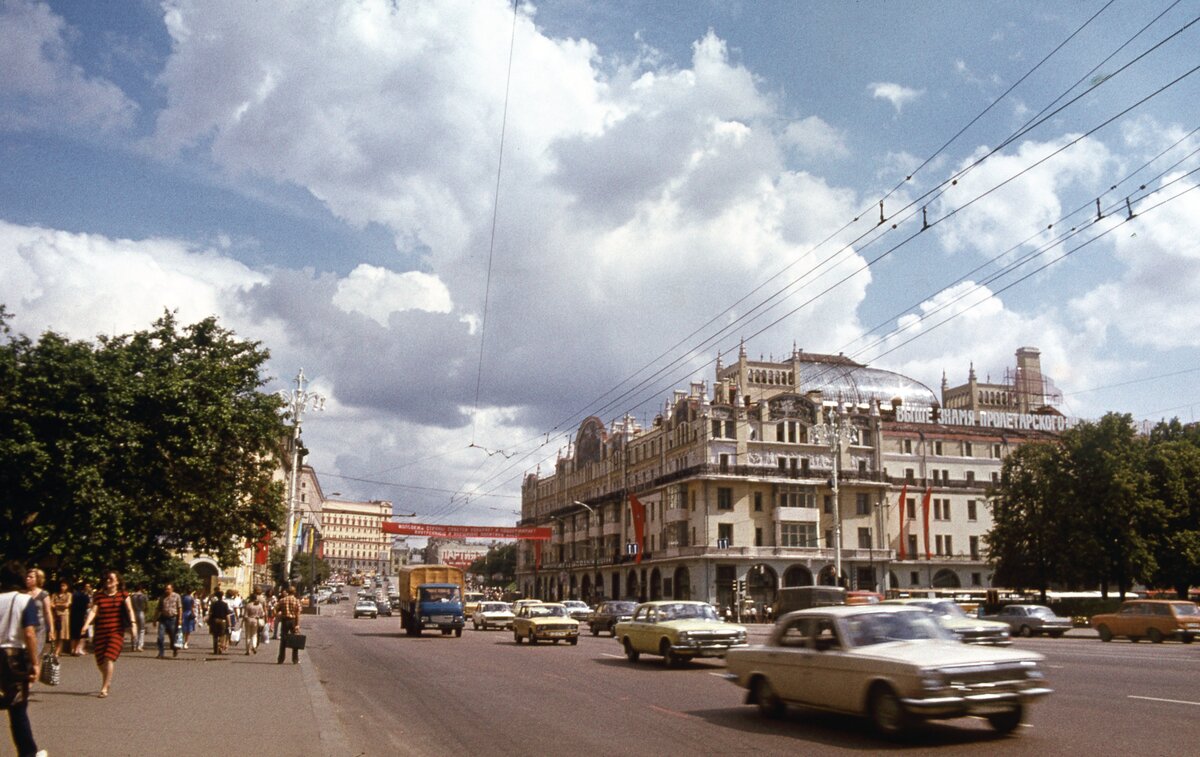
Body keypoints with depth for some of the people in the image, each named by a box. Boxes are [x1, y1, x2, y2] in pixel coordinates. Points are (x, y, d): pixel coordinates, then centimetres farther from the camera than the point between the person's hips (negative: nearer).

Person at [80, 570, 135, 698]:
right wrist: (86, 624, -20)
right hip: (100, 632, 3)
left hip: (117, 631, -3)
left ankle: (104, 688, -9)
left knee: (109, 658, -15)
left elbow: (129, 610, -4)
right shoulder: (99, 595, 6)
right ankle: (107, 680, 36)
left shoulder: (123, 595, 2)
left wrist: (132, 623, -18)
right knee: (100, 661, 6)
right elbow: (93, 611, -4)